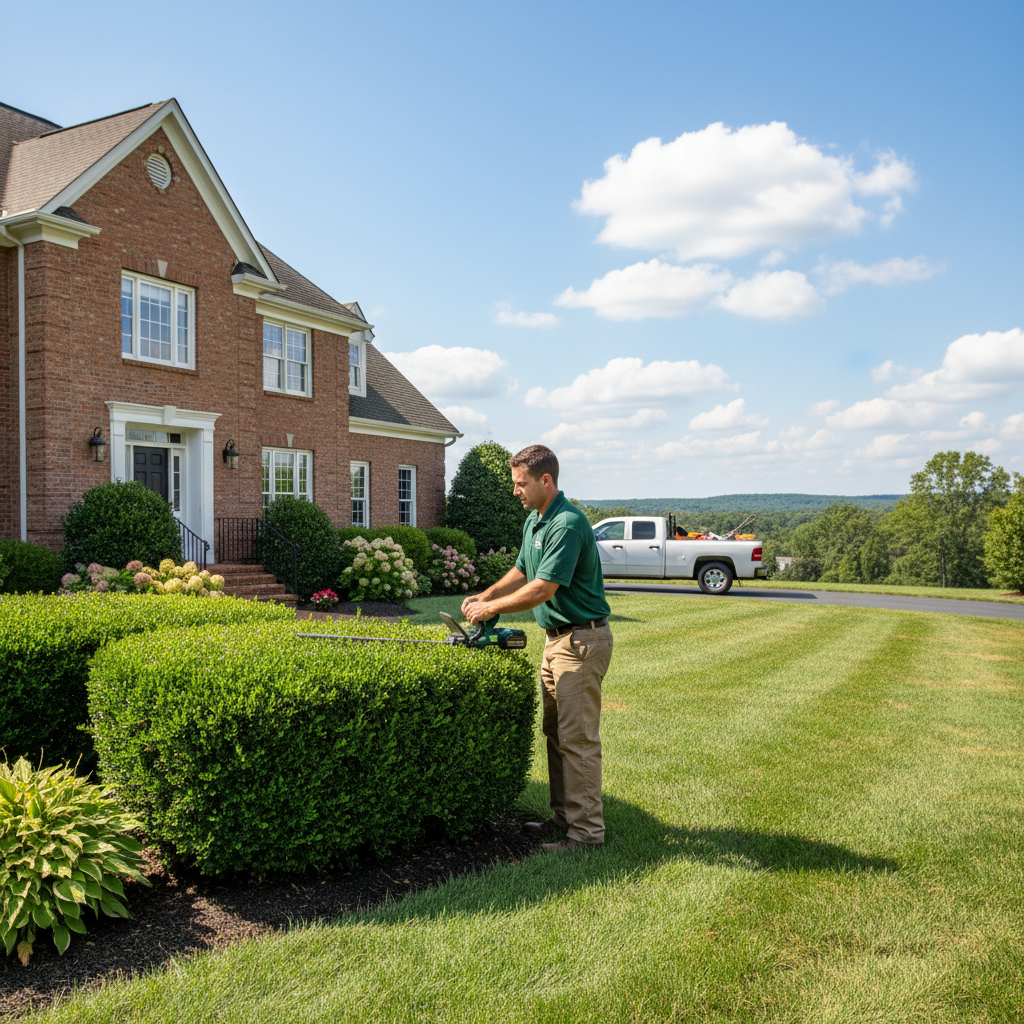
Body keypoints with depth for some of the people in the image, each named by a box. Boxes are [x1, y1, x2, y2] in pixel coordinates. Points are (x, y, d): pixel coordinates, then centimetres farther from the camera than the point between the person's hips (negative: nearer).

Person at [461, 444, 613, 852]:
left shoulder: (568, 524, -22)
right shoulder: (534, 520, 11)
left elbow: (542, 589, -25)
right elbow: (520, 572, 22)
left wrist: (490, 609, -15)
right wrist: (482, 597, 8)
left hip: (582, 639, -10)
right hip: (557, 637, 10)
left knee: (577, 738, -6)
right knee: (555, 732, 15)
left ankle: (587, 831, 3)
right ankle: (564, 817, 25)